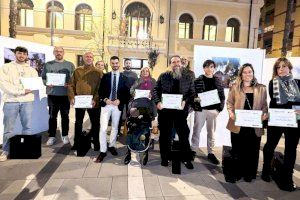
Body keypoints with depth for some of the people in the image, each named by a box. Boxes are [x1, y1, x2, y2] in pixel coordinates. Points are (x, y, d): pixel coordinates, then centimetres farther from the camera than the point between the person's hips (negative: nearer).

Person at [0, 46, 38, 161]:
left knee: (27, 127, 7)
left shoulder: (32, 70, 16)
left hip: (27, 101, 2)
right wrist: (22, 90, -14)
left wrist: (28, 89, -15)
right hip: (11, 101, -2)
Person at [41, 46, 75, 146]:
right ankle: (52, 136, 16)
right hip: (52, 94, 1)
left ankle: (65, 135, 19)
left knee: (65, 116, 8)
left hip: (66, 94, -1)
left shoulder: (70, 65, 8)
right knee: (52, 116, 6)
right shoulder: (48, 65, 10)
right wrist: (47, 83, -10)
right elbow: (43, 77, 10)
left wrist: (69, 84, -14)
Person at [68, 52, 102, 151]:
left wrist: (95, 99, -16)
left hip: (93, 103, -2)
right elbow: (71, 85, 6)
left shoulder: (98, 72, 2)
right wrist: (72, 97, -8)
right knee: (78, 122, 13)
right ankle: (77, 142, 26)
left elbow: (100, 87, -5)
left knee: (95, 123, 6)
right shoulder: (77, 71, 9)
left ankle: (96, 142, 19)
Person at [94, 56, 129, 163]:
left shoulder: (124, 77, 4)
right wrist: (105, 99, -12)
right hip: (106, 104, 0)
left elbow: (126, 92, 2)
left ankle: (111, 146, 31)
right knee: (103, 128, -6)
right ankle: (103, 151, 4)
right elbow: (100, 91, 5)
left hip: (118, 105, 1)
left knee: (115, 127, 12)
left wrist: (120, 100, -12)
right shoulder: (105, 76, 5)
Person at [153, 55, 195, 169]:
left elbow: (192, 93, 4)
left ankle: (186, 159, 21)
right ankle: (165, 158, 25)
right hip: (165, 110, 1)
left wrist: (185, 101, -15)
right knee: (165, 135, 10)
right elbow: (155, 90, 4)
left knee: (184, 134, 5)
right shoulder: (163, 76, 6)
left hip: (181, 111, 0)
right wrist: (158, 102, -12)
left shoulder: (187, 78, 7)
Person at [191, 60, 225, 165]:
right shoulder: (198, 80, -1)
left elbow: (222, 96, 8)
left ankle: (211, 153, 24)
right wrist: (196, 99, -21)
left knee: (211, 132, 11)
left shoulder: (218, 81, 7)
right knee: (196, 131, 4)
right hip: (200, 109, -2)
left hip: (213, 110, 3)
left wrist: (219, 109, -1)